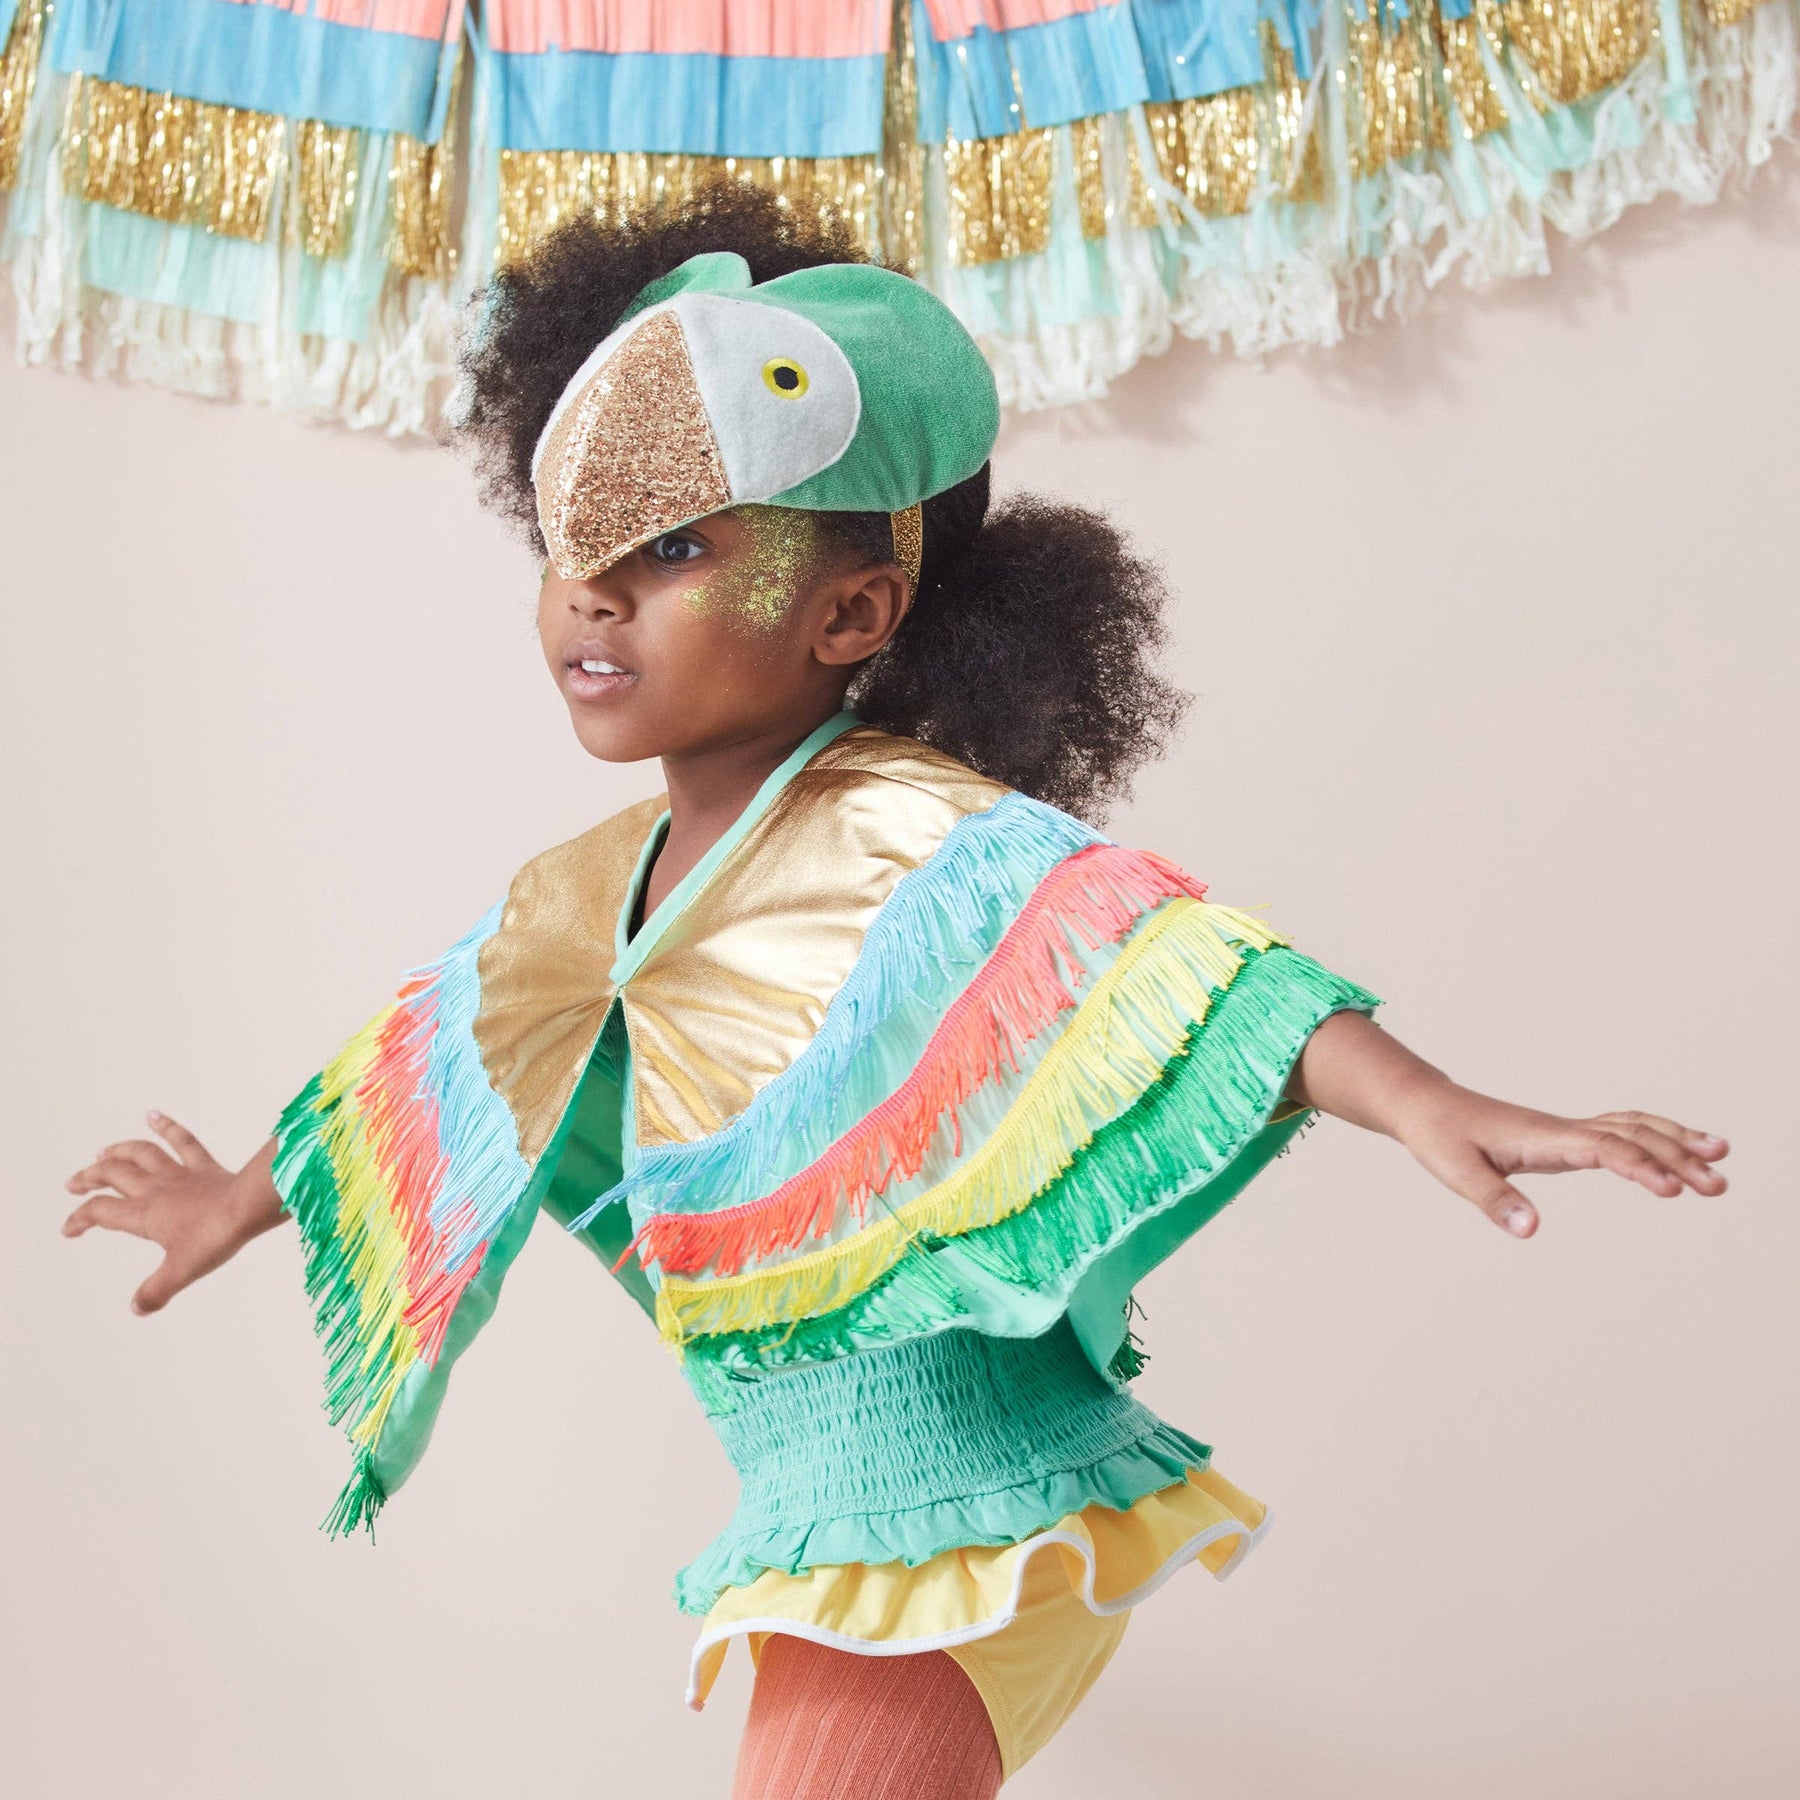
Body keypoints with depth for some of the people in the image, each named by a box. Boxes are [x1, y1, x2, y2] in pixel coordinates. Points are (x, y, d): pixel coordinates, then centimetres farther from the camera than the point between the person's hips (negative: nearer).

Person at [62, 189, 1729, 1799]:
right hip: (813, 1512, 8)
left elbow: (1132, 952, -30)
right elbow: (432, 1059, 26)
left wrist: (1419, 1103, -45)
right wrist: (245, 1203, 42)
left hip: (960, 1495, -8)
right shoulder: (597, 893, 10)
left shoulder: (907, 833, -15)